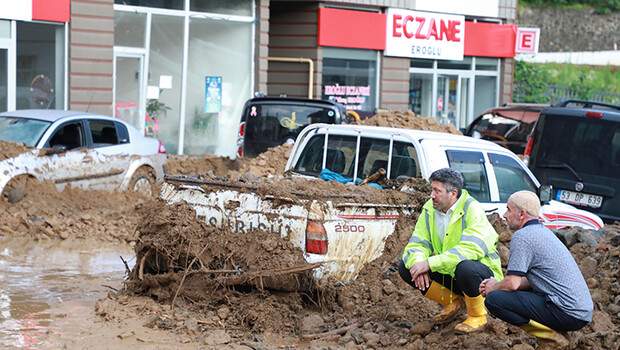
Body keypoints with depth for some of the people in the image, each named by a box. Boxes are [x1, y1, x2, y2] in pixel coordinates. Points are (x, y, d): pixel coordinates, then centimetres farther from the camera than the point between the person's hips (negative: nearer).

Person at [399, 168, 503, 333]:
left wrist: (430, 263, -38)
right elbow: (417, 243, -3)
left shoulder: (472, 209, -22)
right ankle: (453, 302, 9)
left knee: (464, 268, -40)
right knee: (406, 267, -7)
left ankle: (478, 316, -10)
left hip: (483, 273, -7)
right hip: (448, 271, 7)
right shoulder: (429, 208, -3)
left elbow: (470, 249, -35)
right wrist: (418, 262, -28)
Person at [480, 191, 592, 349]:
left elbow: (512, 284, -15)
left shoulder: (522, 236, -11)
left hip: (567, 313, -10)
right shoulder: (543, 231, 20)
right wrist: (495, 285, 17)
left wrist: (493, 287, 6)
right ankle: (554, 332, 11)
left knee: (494, 299, -13)